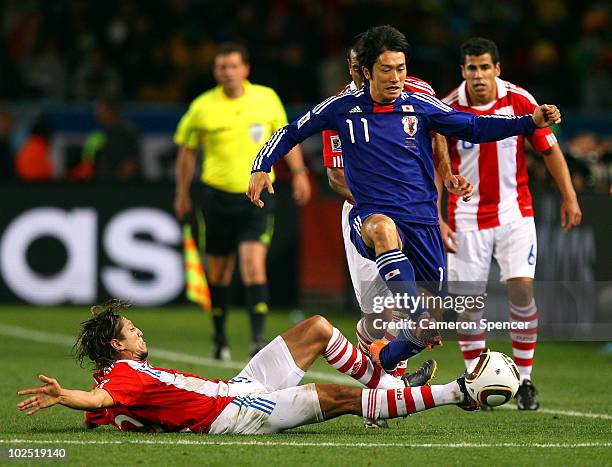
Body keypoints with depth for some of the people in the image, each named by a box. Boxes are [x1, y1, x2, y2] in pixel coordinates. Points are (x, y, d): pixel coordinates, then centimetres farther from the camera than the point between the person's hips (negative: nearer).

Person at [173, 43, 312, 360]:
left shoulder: (267, 99, 1)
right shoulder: (202, 107, -2)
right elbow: (187, 150, 11)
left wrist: (299, 172, 10)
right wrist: (182, 194, 12)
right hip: (217, 195, 1)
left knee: (253, 264, -16)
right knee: (218, 271, 8)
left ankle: (259, 337, -20)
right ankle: (220, 339, 25)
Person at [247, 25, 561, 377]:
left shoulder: (420, 105, 3)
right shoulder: (343, 107, 1)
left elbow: (474, 127, 7)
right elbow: (292, 133, 12)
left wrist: (531, 122, -4)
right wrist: (261, 168, -2)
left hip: (422, 221, 3)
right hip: (370, 216, -3)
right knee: (384, 228, -41)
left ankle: (385, 358, 30)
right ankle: (417, 318, -52)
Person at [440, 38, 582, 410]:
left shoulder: (519, 101, -7)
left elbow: (550, 148, 3)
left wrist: (569, 197, 0)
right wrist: (435, 219, -7)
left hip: (515, 212, 0)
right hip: (467, 219, 0)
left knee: (522, 289, -10)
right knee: (468, 300, -2)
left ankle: (525, 380, 1)